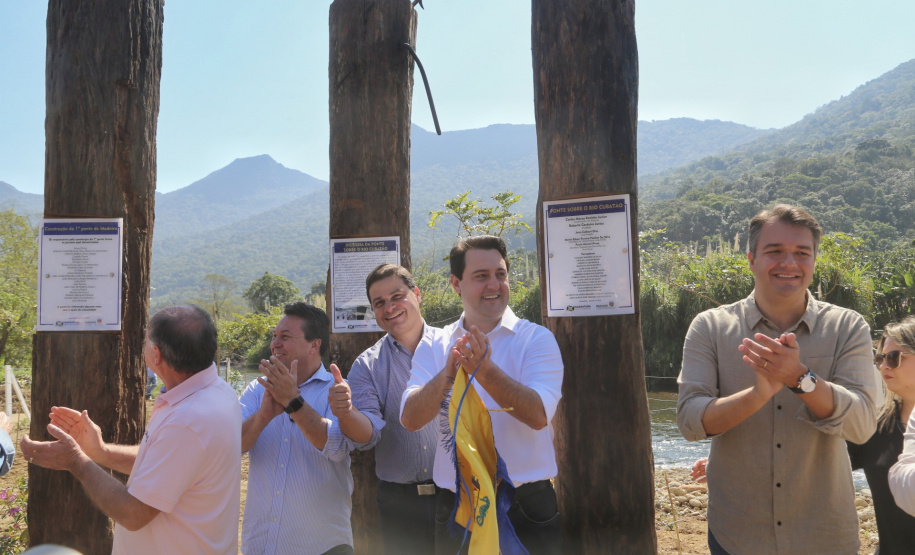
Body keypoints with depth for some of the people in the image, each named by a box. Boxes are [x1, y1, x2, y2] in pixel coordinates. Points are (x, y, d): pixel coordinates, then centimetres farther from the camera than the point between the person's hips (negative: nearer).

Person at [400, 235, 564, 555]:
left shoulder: (536, 339, -5)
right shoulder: (433, 347, 3)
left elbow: (538, 415, -19)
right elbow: (410, 419, -10)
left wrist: (486, 372, -33)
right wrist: (447, 375, -28)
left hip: (526, 507, -2)